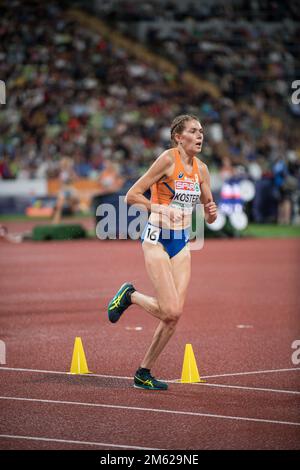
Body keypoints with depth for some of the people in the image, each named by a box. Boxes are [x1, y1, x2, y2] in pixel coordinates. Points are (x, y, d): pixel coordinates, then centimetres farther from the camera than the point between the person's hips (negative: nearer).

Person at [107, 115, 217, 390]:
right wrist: (160, 209, -23)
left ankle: (144, 374, 13)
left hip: (182, 244, 7)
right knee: (171, 311, -16)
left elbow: (208, 217, 15)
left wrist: (212, 212, -7)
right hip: (157, 240, -7)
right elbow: (132, 195, -11)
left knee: (174, 315, 0)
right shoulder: (168, 159, -11)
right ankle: (129, 296, 13)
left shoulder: (201, 169, 8)